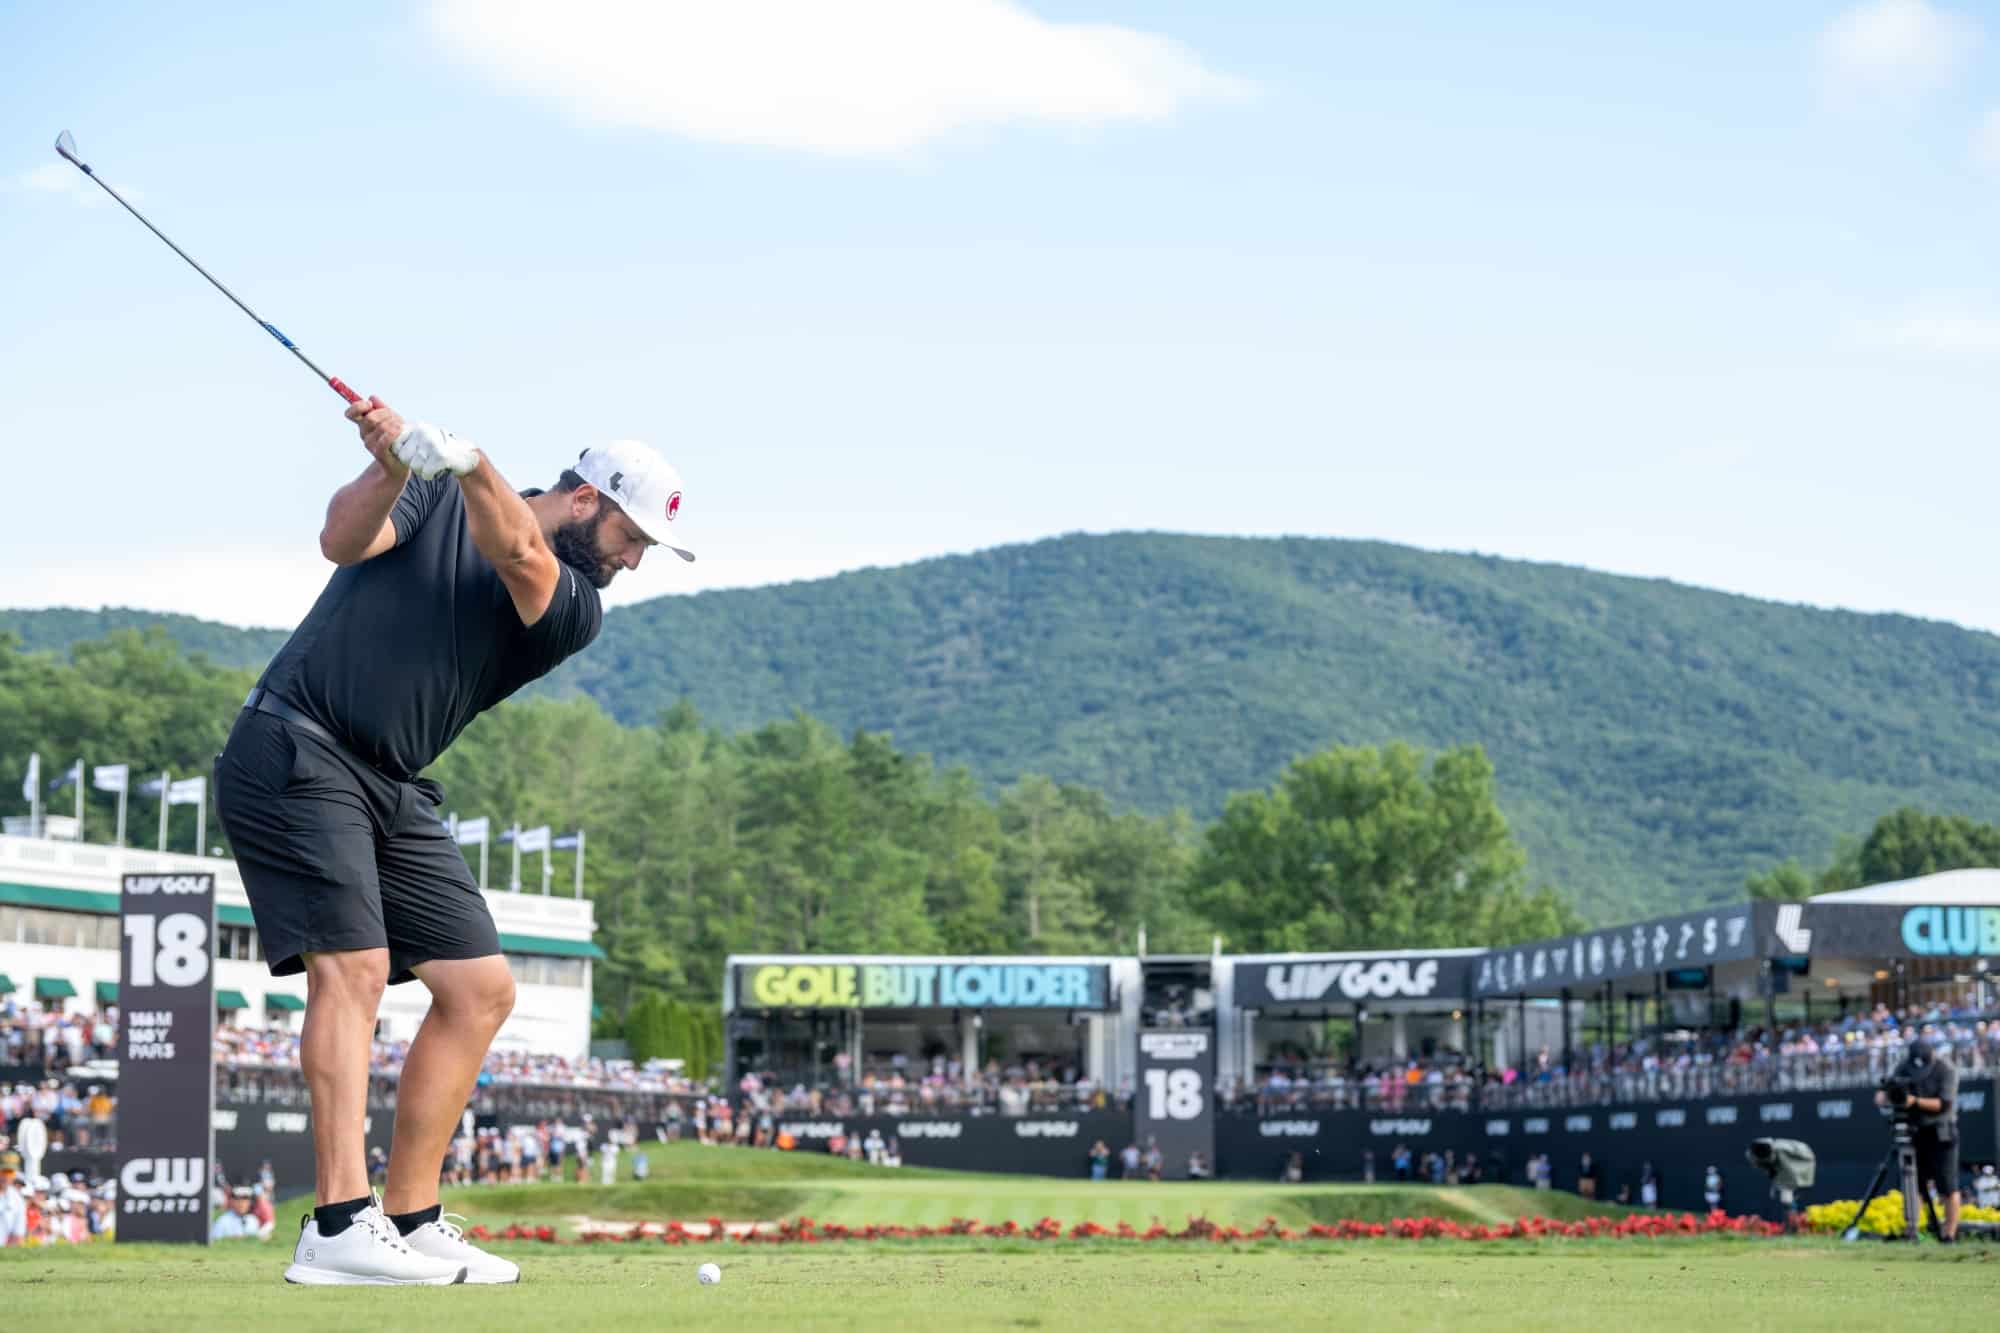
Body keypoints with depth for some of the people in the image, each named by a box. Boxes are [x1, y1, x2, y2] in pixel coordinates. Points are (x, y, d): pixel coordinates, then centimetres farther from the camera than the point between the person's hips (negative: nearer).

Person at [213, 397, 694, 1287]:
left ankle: (408, 1223, 6)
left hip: (395, 793, 7)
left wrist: (466, 460, -33)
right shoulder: (434, 496, 4)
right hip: (294, 750, -6)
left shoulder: (576, 612, 6)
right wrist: (395, 463, -30)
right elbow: (345, 540, -12)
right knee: (353, 967, -19)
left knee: (482, 989, 2)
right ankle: (339, 1226, -25)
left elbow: (520, 558, -15)